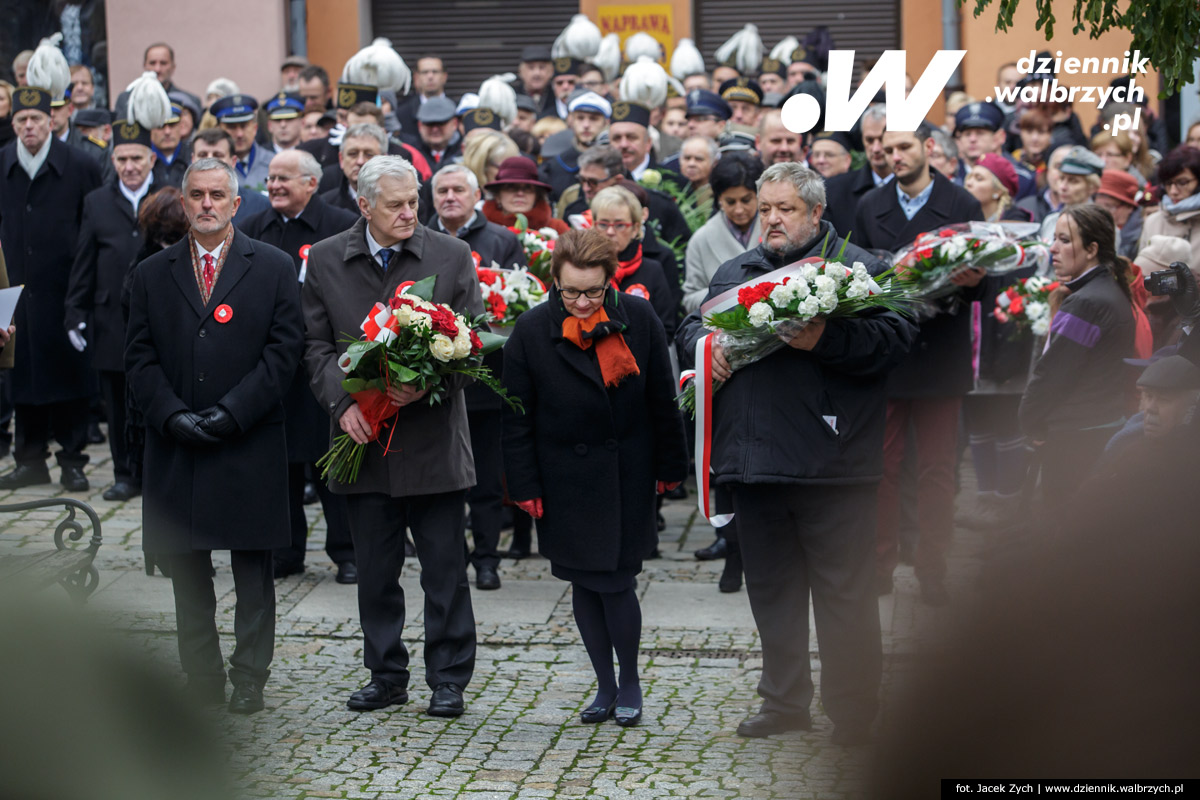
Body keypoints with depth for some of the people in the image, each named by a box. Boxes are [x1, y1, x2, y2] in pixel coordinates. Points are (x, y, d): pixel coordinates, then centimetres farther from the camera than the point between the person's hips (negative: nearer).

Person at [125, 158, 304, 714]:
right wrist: (172, 416, -10)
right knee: (186, 571, 6)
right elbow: (140, 358, 5)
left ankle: (249, 680, 11)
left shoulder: (273, 268, 4)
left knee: (253, 570, 2)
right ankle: (202, 683, 15)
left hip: (250, 446, -2)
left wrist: (232, 412, -13)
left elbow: (283, 350, -3)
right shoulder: (151, 274, 11)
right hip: (175, 447, 2)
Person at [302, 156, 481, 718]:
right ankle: (386, 675, 23)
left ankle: (448, 679, 14)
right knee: (375, 569, 10)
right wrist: (343, 402, -9)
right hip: (363, 438, 2)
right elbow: (317, 346, 6)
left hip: (433, 434, -2)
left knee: (445, 568, 3)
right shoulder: (324, 261, 5)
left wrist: (427, 386, -17)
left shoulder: (451, 257, 0)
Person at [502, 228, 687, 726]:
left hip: (627, 477, -1)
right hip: (567, 478, 1)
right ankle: (605, 685, 23)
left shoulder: (639, 319, -6)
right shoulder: (531, 331, -7)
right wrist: (525, 486, -3)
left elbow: (662, 400, 2)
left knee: (616, 581, -4)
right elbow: (517, 418, -1)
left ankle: (630, 681, 17)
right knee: (585, 583, 8)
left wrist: (669, 467, 5)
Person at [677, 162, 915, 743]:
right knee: (771, 587, 14)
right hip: (754, 462, 6)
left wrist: (827, 340, -25)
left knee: (843, 591, -2)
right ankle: (784, 702, 26)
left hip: (830, 463, -6)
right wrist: (703, 344, -1)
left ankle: (852, 714, 7)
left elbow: (893, 339, -12)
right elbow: (689, 328, 22)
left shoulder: (855, 266, 0)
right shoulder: (734, 273, 18)